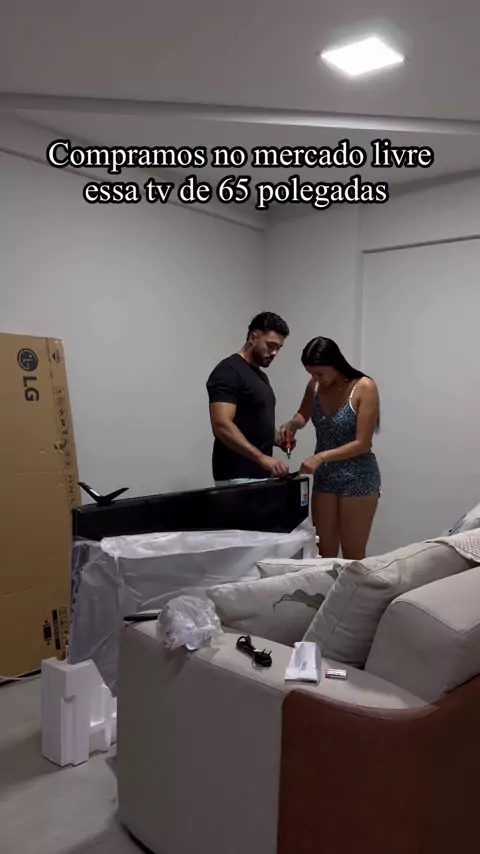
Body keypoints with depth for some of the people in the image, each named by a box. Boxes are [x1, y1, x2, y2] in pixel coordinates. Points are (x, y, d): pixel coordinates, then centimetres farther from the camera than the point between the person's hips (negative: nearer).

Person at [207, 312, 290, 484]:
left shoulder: (260, 375, 16)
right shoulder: (228, 372, -13)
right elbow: (222, 425, -25)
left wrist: (279, 439, 5)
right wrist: (262, 458, -31)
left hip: (261, 475, 9)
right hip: (237, 478, -9)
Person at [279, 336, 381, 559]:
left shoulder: (364, 388, -16)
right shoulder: (315, 386, -1)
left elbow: (362, 444, -19)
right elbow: (303, 415, 19)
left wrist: (320, 456, -26)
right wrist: (291, 425, -4)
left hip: (358, 479, -5)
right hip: (324, 478, 5)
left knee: (353, 556, 4)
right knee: (325, 553, 10)